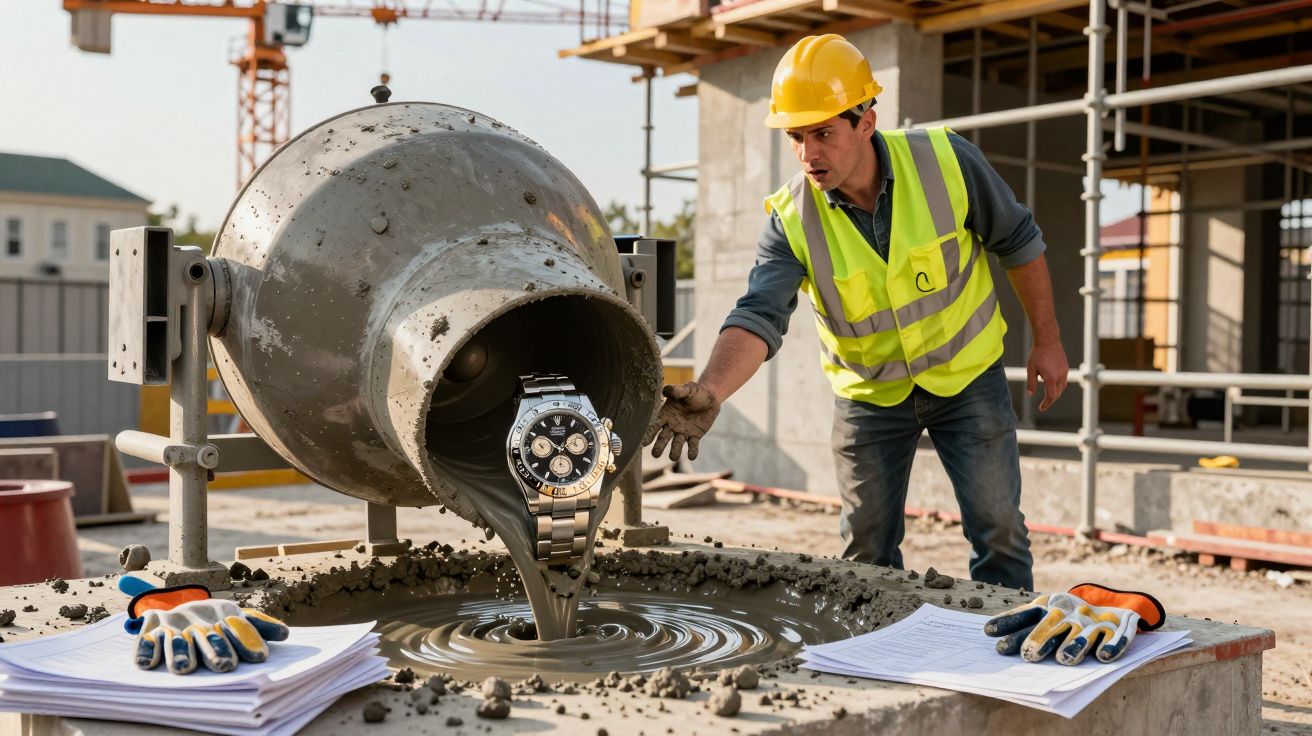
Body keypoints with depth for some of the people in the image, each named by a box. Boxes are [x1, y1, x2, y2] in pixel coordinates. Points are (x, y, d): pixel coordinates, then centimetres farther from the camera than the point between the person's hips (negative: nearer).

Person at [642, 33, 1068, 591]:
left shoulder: (944, 160, -20)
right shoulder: (791, 221, -20)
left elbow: (1017, 241, -5)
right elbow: (758, 315, -32)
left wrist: (1046, 341, 0)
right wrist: (709, 394, -51)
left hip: (967, 376, -1)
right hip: (869, 395, 1)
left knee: (998, 533, 2)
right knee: (867, 553, 10)